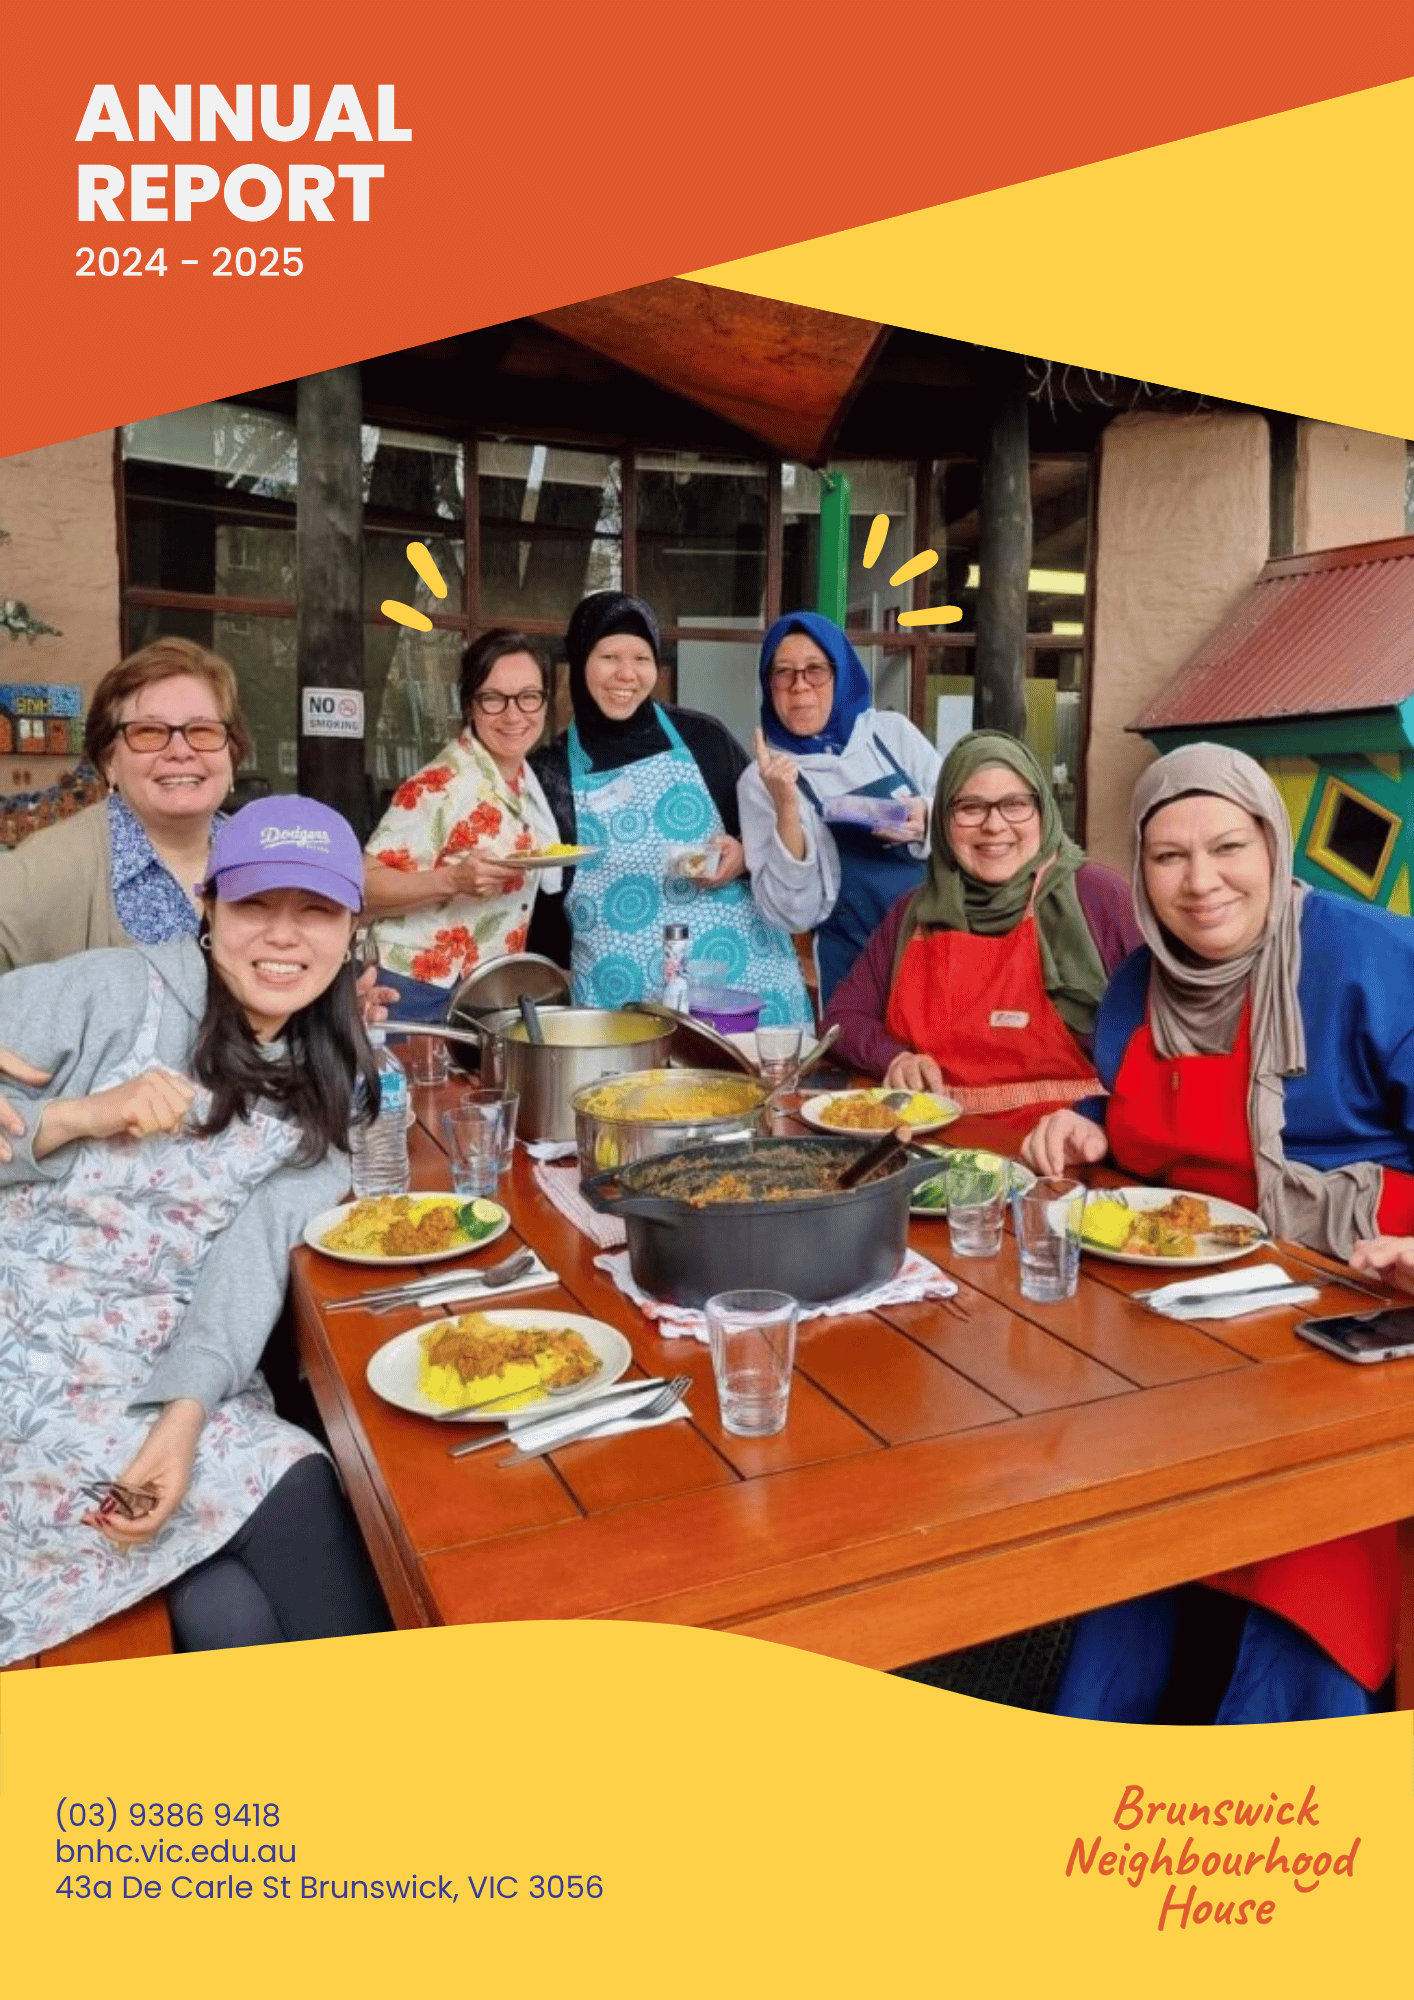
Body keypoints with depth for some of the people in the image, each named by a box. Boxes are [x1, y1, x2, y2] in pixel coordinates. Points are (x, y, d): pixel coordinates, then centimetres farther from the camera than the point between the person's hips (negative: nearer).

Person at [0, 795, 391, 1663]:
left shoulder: (329, 1090, 6)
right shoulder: (109, 994, -8)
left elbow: (257, 1257, -8)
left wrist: (187, 1413, -21)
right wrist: (80, 1117, -21)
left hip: (177, 1386, 4)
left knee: (232, 1616, -17)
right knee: (292, 1503, -19)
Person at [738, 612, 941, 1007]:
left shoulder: (892, 732, 0)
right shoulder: (762, 780, -7)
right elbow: (794, 915, -14)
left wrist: (927, 825, -17)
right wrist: (787, 812, -26)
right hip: (858, 969, -3)